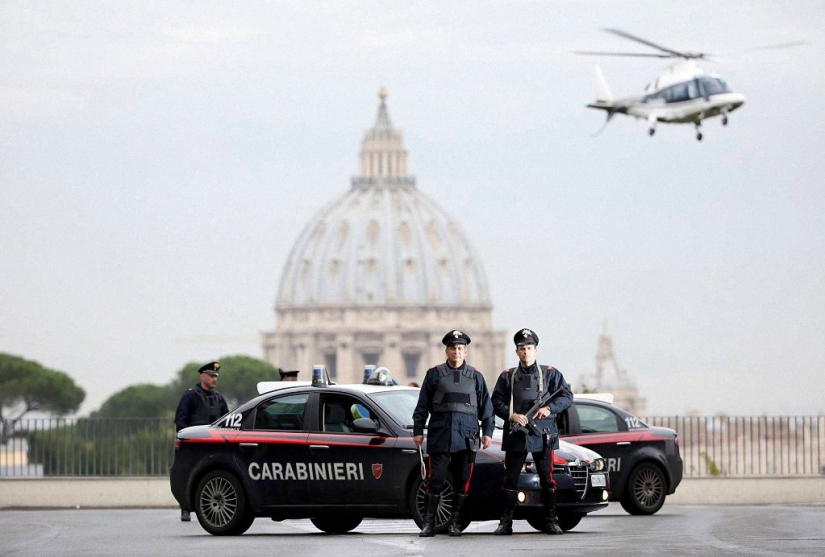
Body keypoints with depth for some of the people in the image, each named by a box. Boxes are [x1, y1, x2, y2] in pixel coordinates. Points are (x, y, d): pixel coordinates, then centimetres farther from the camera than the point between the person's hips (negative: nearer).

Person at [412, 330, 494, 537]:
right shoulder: (434, 374, 7)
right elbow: (422, 405, 9)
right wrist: (418, 430, 4)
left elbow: (486, 407, 14)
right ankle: (428, 523, -1)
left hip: (466, 437, 2)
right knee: (435, 480, -5)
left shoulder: (475, 377, 12)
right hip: (440, 435, -2)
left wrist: (487, 432, 7)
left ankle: (454, 524, 8)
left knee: (462, 481, 2)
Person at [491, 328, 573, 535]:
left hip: (542, 435, -1)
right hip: (515, 435, 1)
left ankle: (551, 521, 5)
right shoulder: (507, 377, 11)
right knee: (510, 479, 1)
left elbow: (567, 396, 5)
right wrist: (511, 415, -12)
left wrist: (550, 408, -12)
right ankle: (505, 523, 4)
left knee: (547, 479, 0)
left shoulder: (550, 374, 9)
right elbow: (496, 402, 5)